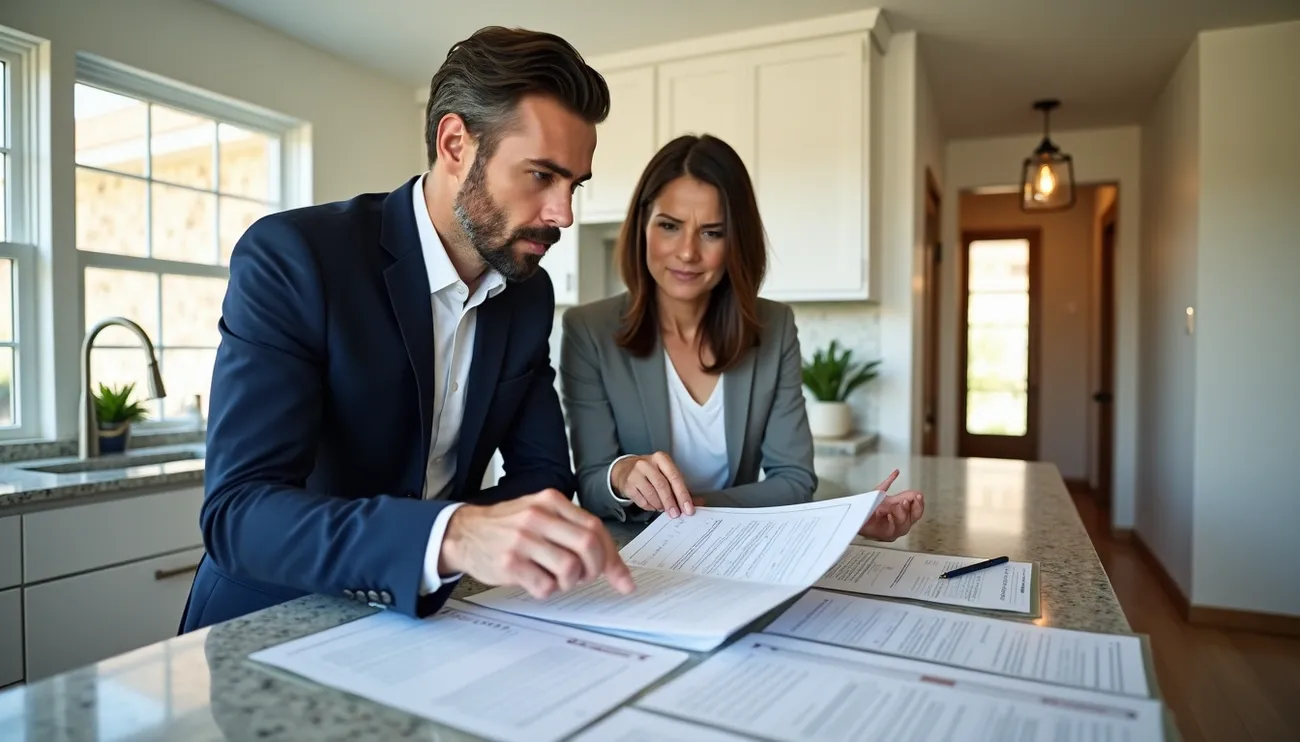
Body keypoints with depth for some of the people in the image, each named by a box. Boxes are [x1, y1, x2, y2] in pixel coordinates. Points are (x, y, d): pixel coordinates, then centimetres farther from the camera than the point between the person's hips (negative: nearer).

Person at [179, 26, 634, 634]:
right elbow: (237, 512, -25)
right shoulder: (291, 256, -18)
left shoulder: (529, 295, -1)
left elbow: (542, 468, 2)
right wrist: (453, 535, -41)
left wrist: (479, 537, -19)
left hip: (425, 615, 3)